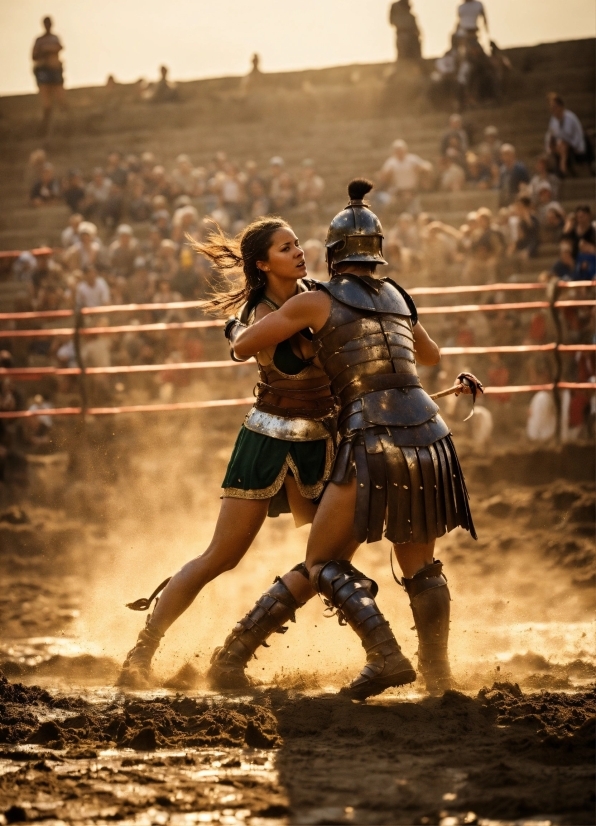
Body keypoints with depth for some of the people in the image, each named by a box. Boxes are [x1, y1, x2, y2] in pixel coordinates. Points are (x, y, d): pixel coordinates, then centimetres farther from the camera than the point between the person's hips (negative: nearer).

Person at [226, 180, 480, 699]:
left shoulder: (317, 302, 2)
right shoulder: (398, 300, 18)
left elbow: (243, 346, 8)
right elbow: (431, 354, 38)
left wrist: (235, 328, 30)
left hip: (372, 440, -5)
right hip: (428, 435, 5)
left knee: (325, 562, 5)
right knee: (420, 565, 21)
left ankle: (386, 656, -12)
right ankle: (438, 673, 20)